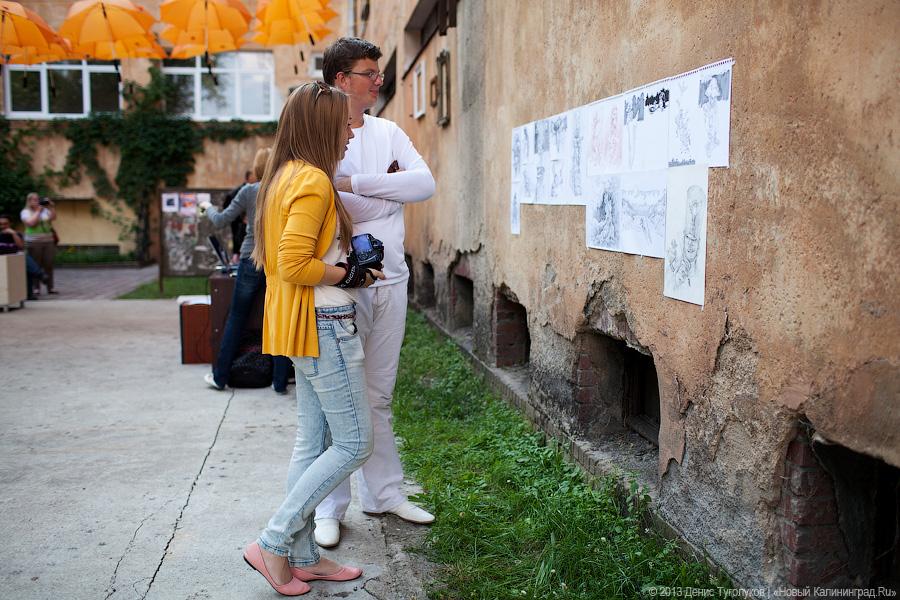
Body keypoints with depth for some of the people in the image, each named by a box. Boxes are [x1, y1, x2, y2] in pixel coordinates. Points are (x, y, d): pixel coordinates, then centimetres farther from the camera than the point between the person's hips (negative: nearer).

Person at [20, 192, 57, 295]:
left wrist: (52, 207, -7)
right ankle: (36, 287, -1)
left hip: (48, 241, 4)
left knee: (49, 264, 1)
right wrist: (38, 211, -10)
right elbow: (31, 223, -14)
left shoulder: (44, 210, 13)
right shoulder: (25, 212, 2)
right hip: (34, 242, -4)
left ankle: (50, 287, 5)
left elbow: (53, 218, 2)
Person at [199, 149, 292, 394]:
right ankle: (280, 381, 8)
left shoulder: (249, 191, -4)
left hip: (252, 260, 0)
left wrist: (208, 207, 18)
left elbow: (220, 221, 0)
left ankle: (220, 377, 18)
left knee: (235, 319, 11)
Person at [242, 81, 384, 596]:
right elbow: (294, 264, -24)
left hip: (304, 327, 10)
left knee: (313, 443, 14)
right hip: (324, 324, -10)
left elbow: (275, 259, 18)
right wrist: (348, 274, -11)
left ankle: (303, 558, 22)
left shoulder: (286, 177, 14)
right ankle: (273, 543, 4)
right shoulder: (313, 180, -16)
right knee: (354, 443, -1)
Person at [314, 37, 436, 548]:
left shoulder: (389, 133, 12)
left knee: (380, 395, 13)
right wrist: (389, 191, -9)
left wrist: (354, 184, -13)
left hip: (391, 280, 5)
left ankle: (384, 492, 25)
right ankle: (330, 509, 12)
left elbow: (426, 183, -4)